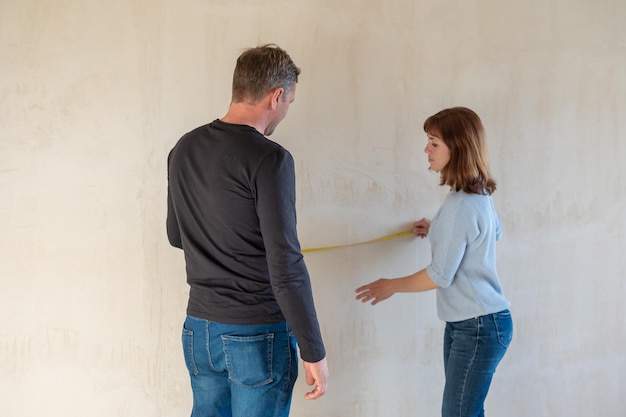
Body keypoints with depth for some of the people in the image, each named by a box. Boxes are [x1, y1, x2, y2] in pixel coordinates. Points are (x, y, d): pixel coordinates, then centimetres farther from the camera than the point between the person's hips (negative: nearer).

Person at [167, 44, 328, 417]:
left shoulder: (184, 149, 4)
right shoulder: (269, 159, -17)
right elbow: (286, 265, -20)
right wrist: (314, 351, -13)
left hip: (199, 329, 6)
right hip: (258, 333, -6)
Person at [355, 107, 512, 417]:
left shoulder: (459, 206, -23)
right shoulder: (479, 193, 7)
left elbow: (440, 275, -20)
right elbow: (493, 231, 28)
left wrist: (391, 286, -5)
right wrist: (438, 231, 25)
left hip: (478, 327, -10)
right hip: (462, 323, 10)